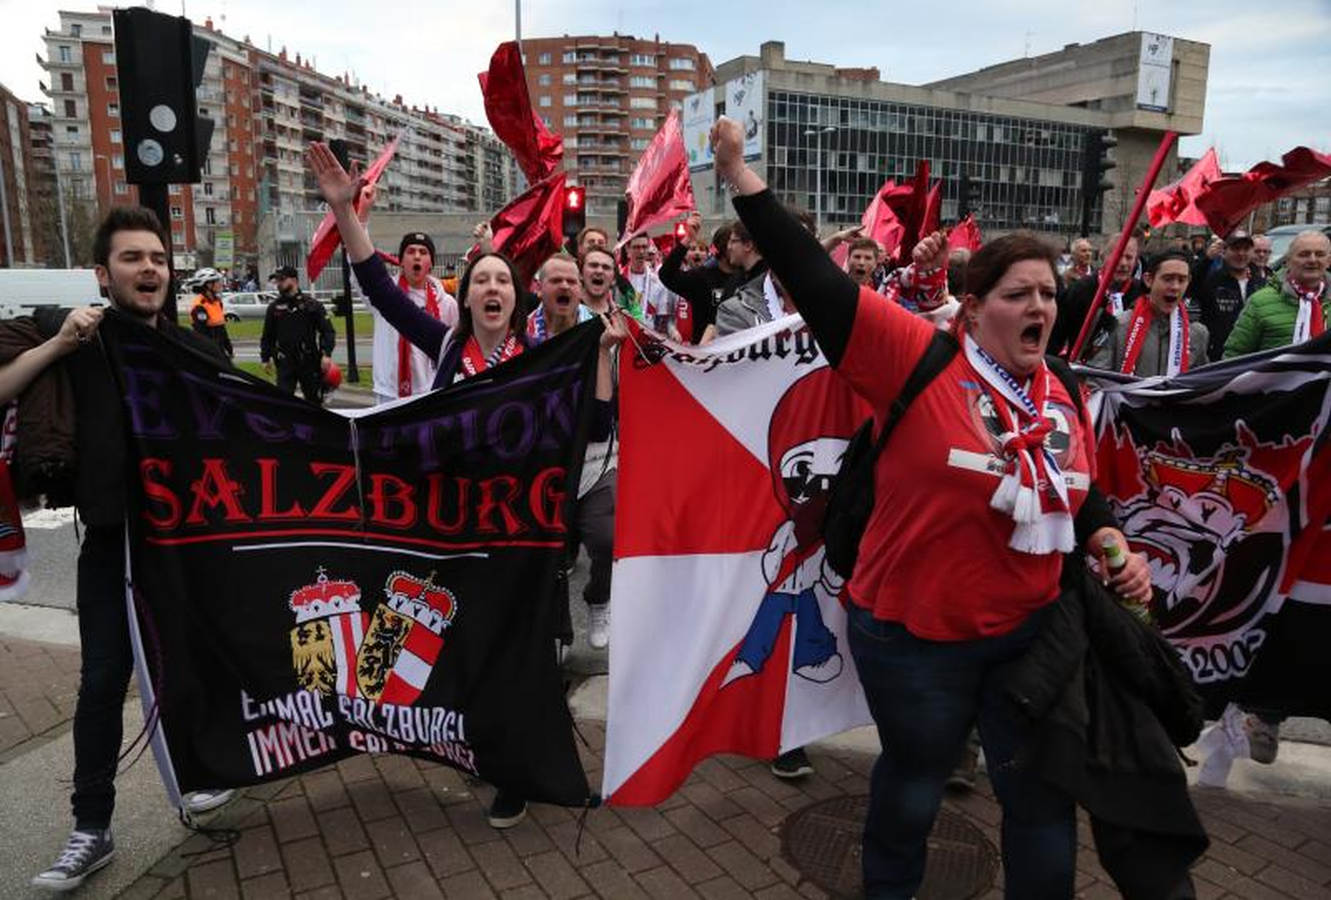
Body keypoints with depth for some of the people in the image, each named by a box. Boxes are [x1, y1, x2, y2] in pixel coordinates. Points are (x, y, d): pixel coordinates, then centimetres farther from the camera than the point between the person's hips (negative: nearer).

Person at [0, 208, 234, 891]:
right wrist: (57, 344, -20)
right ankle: (91, 829, 14)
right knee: (103, 680, 2)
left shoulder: (196, 349, 0)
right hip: (111, 540, 0)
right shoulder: (66, 333, -2)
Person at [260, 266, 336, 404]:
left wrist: (327, 354, -14)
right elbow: (267, 336, 16)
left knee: (314, 399, 9)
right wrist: (265, 358, 13)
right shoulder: (274, 307, 8)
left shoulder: (312, 305, -1)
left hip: (310, 361, -1)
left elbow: (327, 331, -3)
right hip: (285, 362, 1)